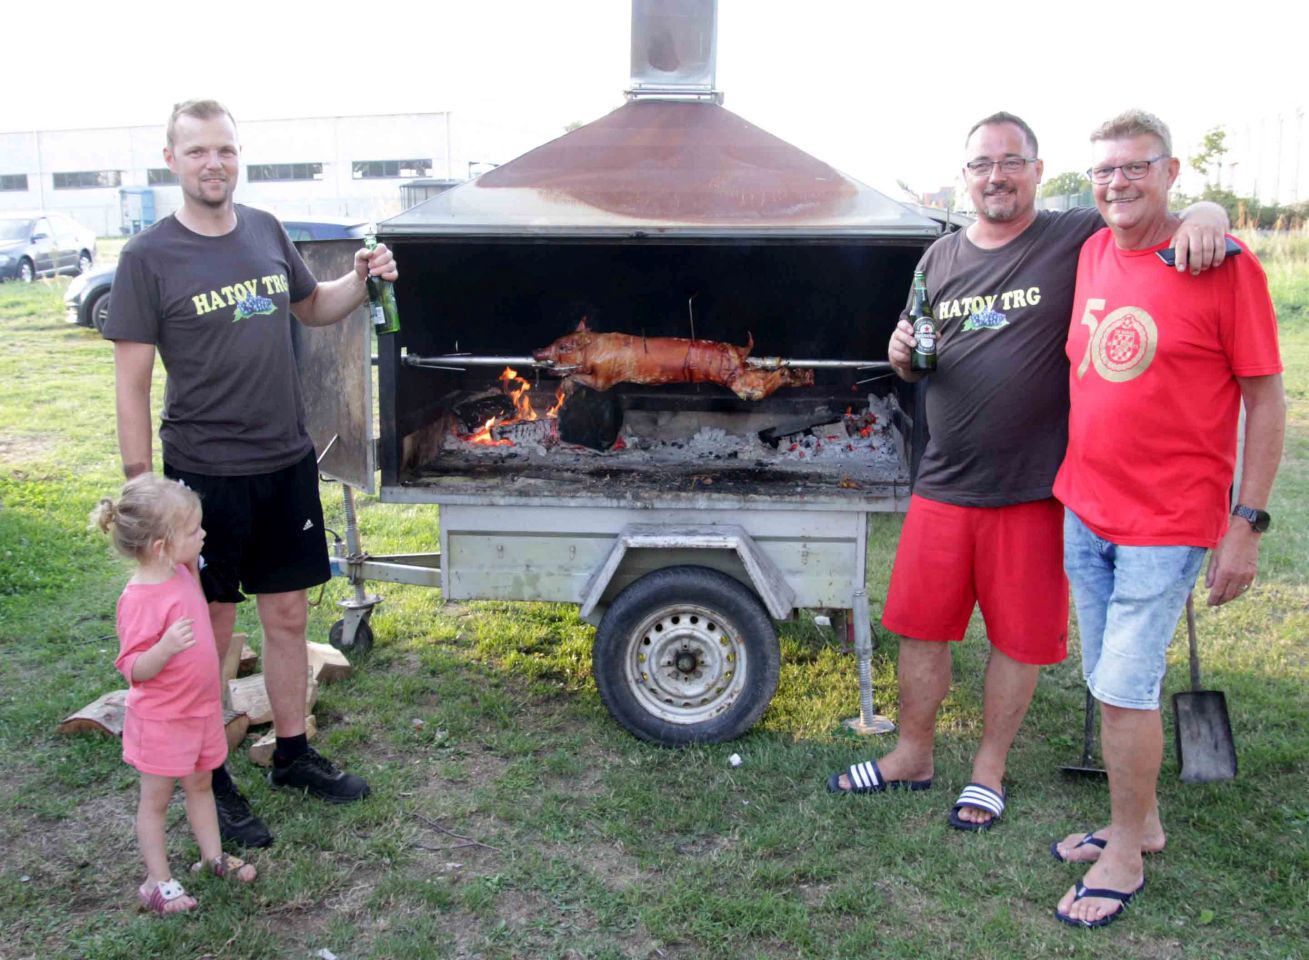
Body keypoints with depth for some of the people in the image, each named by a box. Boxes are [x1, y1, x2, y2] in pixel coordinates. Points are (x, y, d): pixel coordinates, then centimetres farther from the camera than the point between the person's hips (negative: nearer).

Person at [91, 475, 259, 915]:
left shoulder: (180, 572, 0)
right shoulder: (140, 598, -28)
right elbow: (134, 669, -28)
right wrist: (165, 648, -43)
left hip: (201, 708, 8)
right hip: (161, 719, -8)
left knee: (201, 784, 21)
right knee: (156, 798, 8)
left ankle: (212, 855, 37)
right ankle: (158, 881, 21)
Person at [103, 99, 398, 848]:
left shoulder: (266, 231, 5)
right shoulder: (149, 258, -10)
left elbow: (313, 307, 21)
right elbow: (132, 381, -9)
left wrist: (361, 280, 0)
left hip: (287, 464, 5)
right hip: (204, 474, -5)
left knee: (289, 616, 15)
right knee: (212, 632, 7)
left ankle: (294, 755, 32)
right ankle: (211, 782, 23)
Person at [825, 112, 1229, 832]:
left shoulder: (1079, 239, -4)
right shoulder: (941, 258, 10)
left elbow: (1201, 213, -2)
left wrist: (1204, 218, -26)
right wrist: (903, 357, -4)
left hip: (1035, 489, -3)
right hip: (943, 486, 4)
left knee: (1019, 638, 9)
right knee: (919, 625, 11)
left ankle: (988, 770, 28)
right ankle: (913, 757, 31)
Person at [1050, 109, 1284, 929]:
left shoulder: (1224, 265, -12)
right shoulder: (1092, 254, 6)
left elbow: (1267, 399, -9)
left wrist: (1248, 523, -12)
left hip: (1167, 522, -6)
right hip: (1085, 510, 6)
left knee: (1126, 688, -3)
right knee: (1112, 684, 15)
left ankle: (1125, 857, 16)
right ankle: (1141, 822, 33)